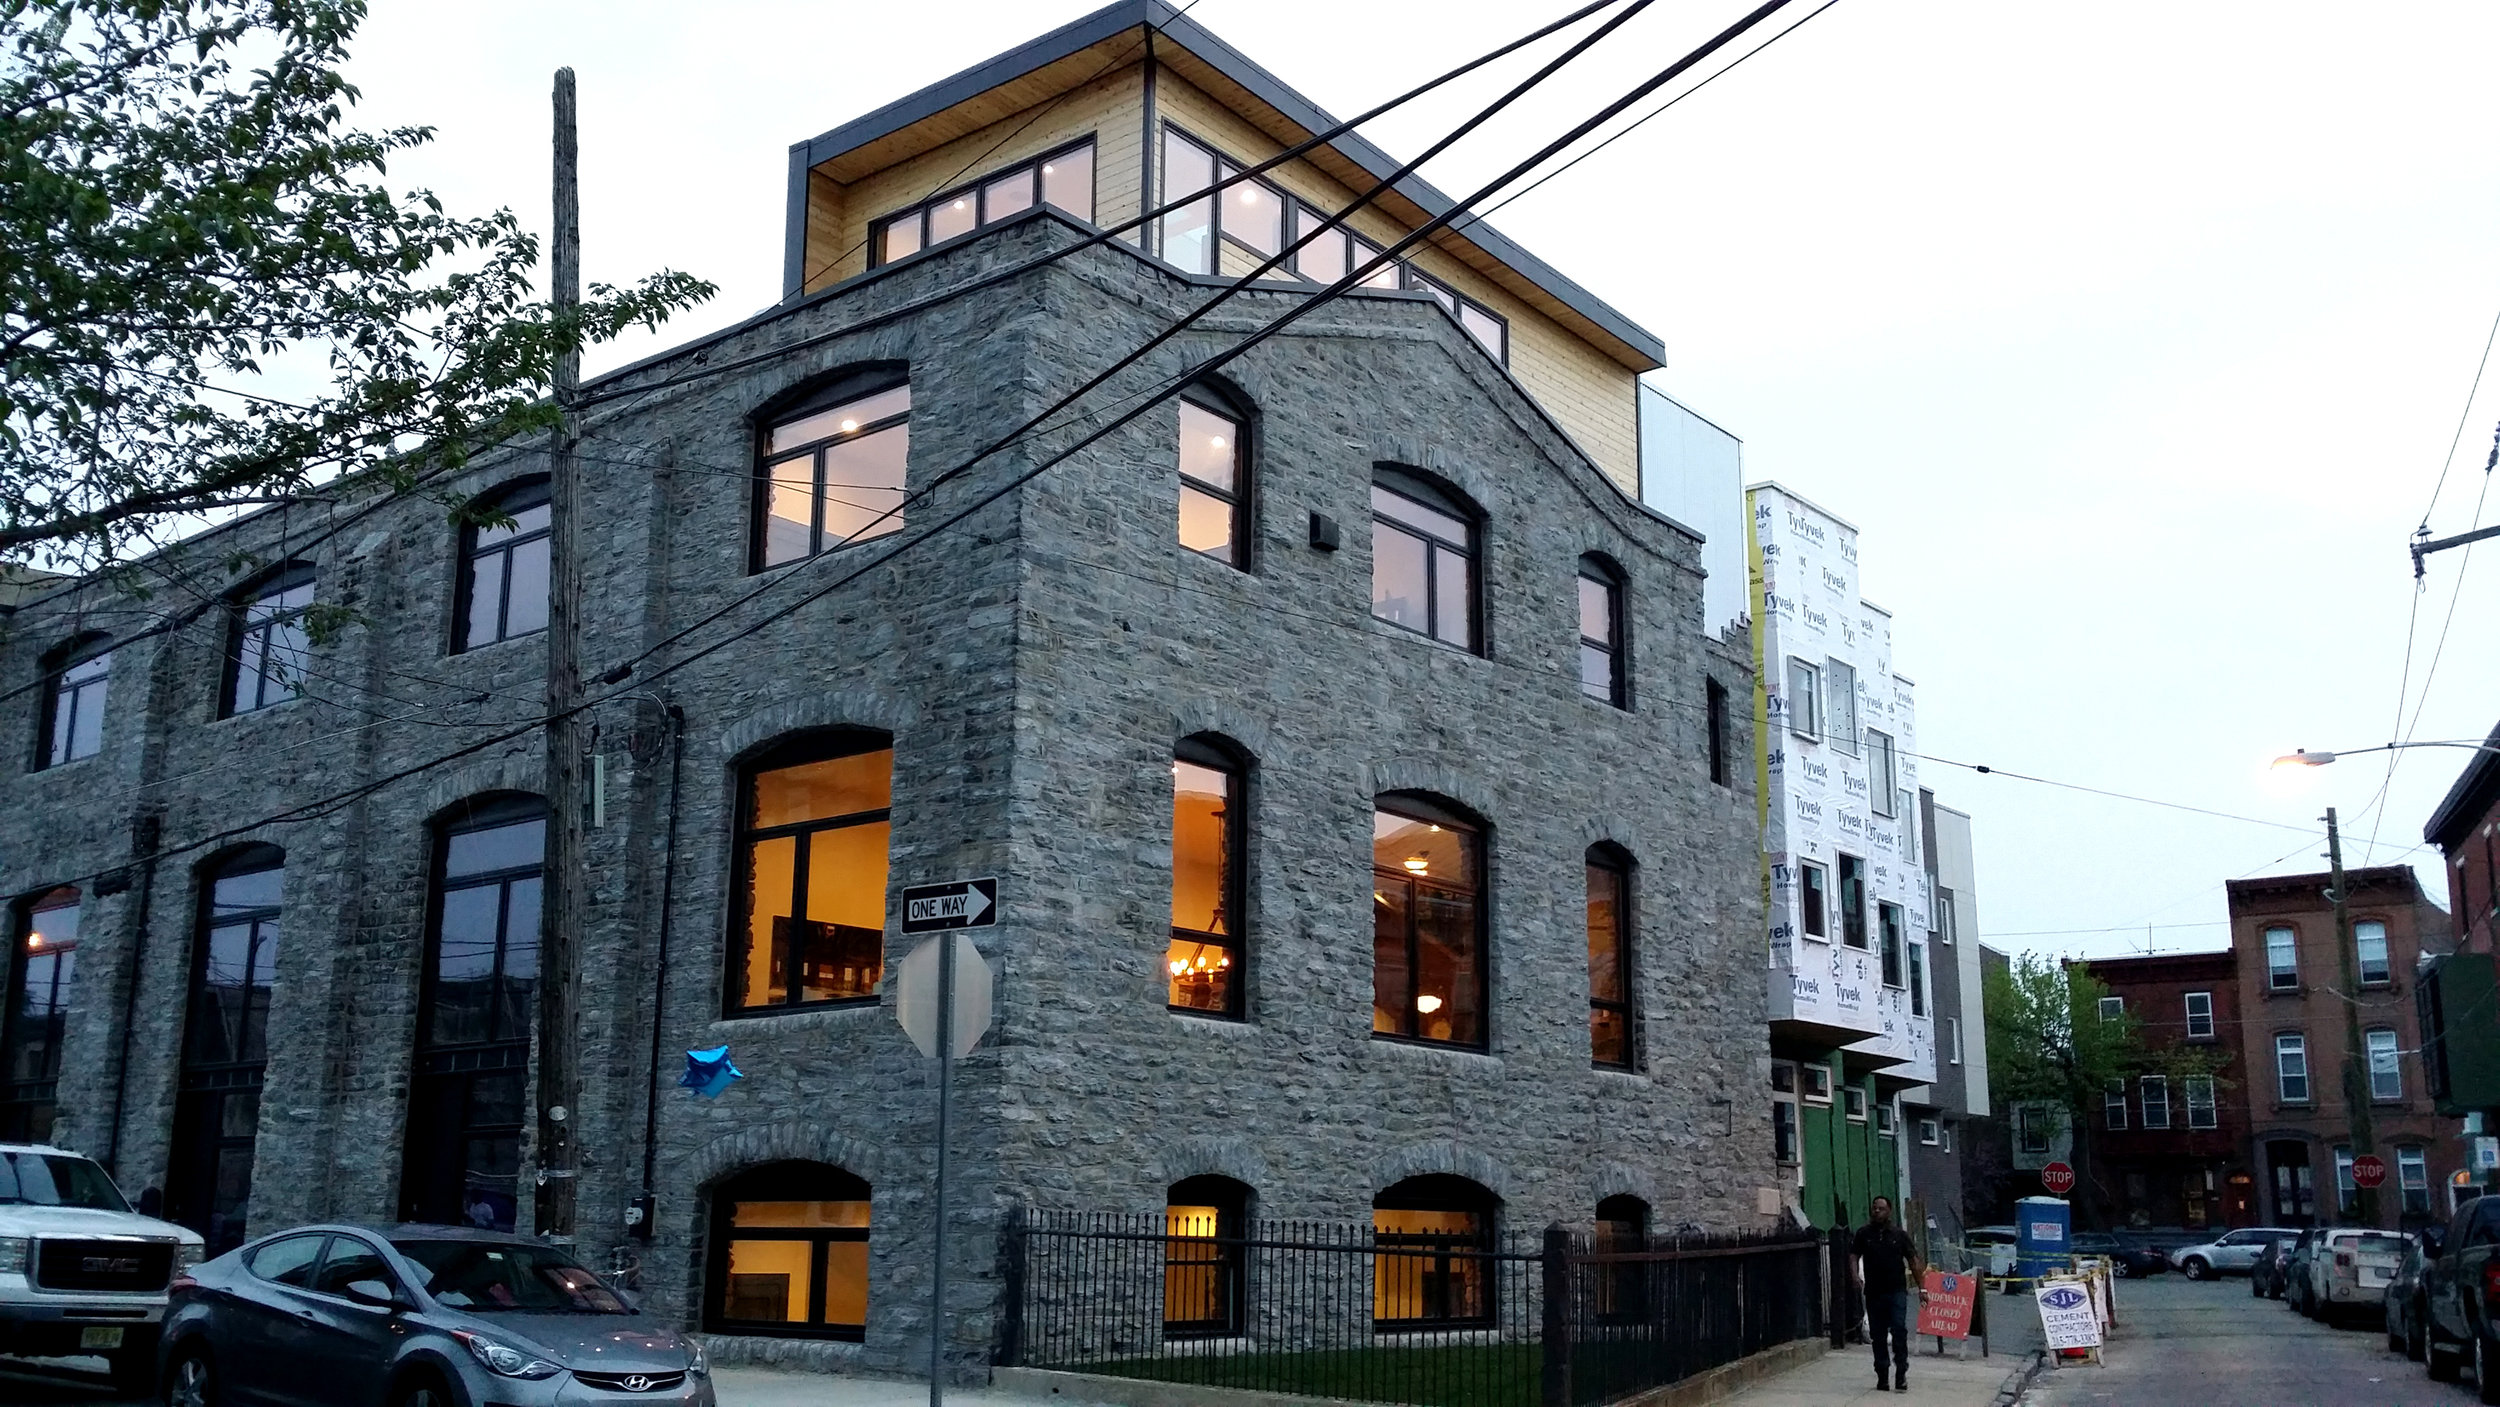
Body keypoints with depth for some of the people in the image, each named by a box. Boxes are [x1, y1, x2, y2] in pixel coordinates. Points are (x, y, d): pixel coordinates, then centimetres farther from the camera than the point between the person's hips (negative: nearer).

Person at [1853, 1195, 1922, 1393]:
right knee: (1877, 1335, 6)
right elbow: (1854, 1256, 5)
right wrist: (1855, 1277, -13)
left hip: (1897, 1290, -2)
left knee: (1899, 1329, -16)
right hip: (1873, 1292, 2)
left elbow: (1913, 1261, 7)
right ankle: (1882, 1376, 15)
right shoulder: (1864, 1234, 8)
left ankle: (1901, 1374, -10)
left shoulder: (1900, 1235, 5)